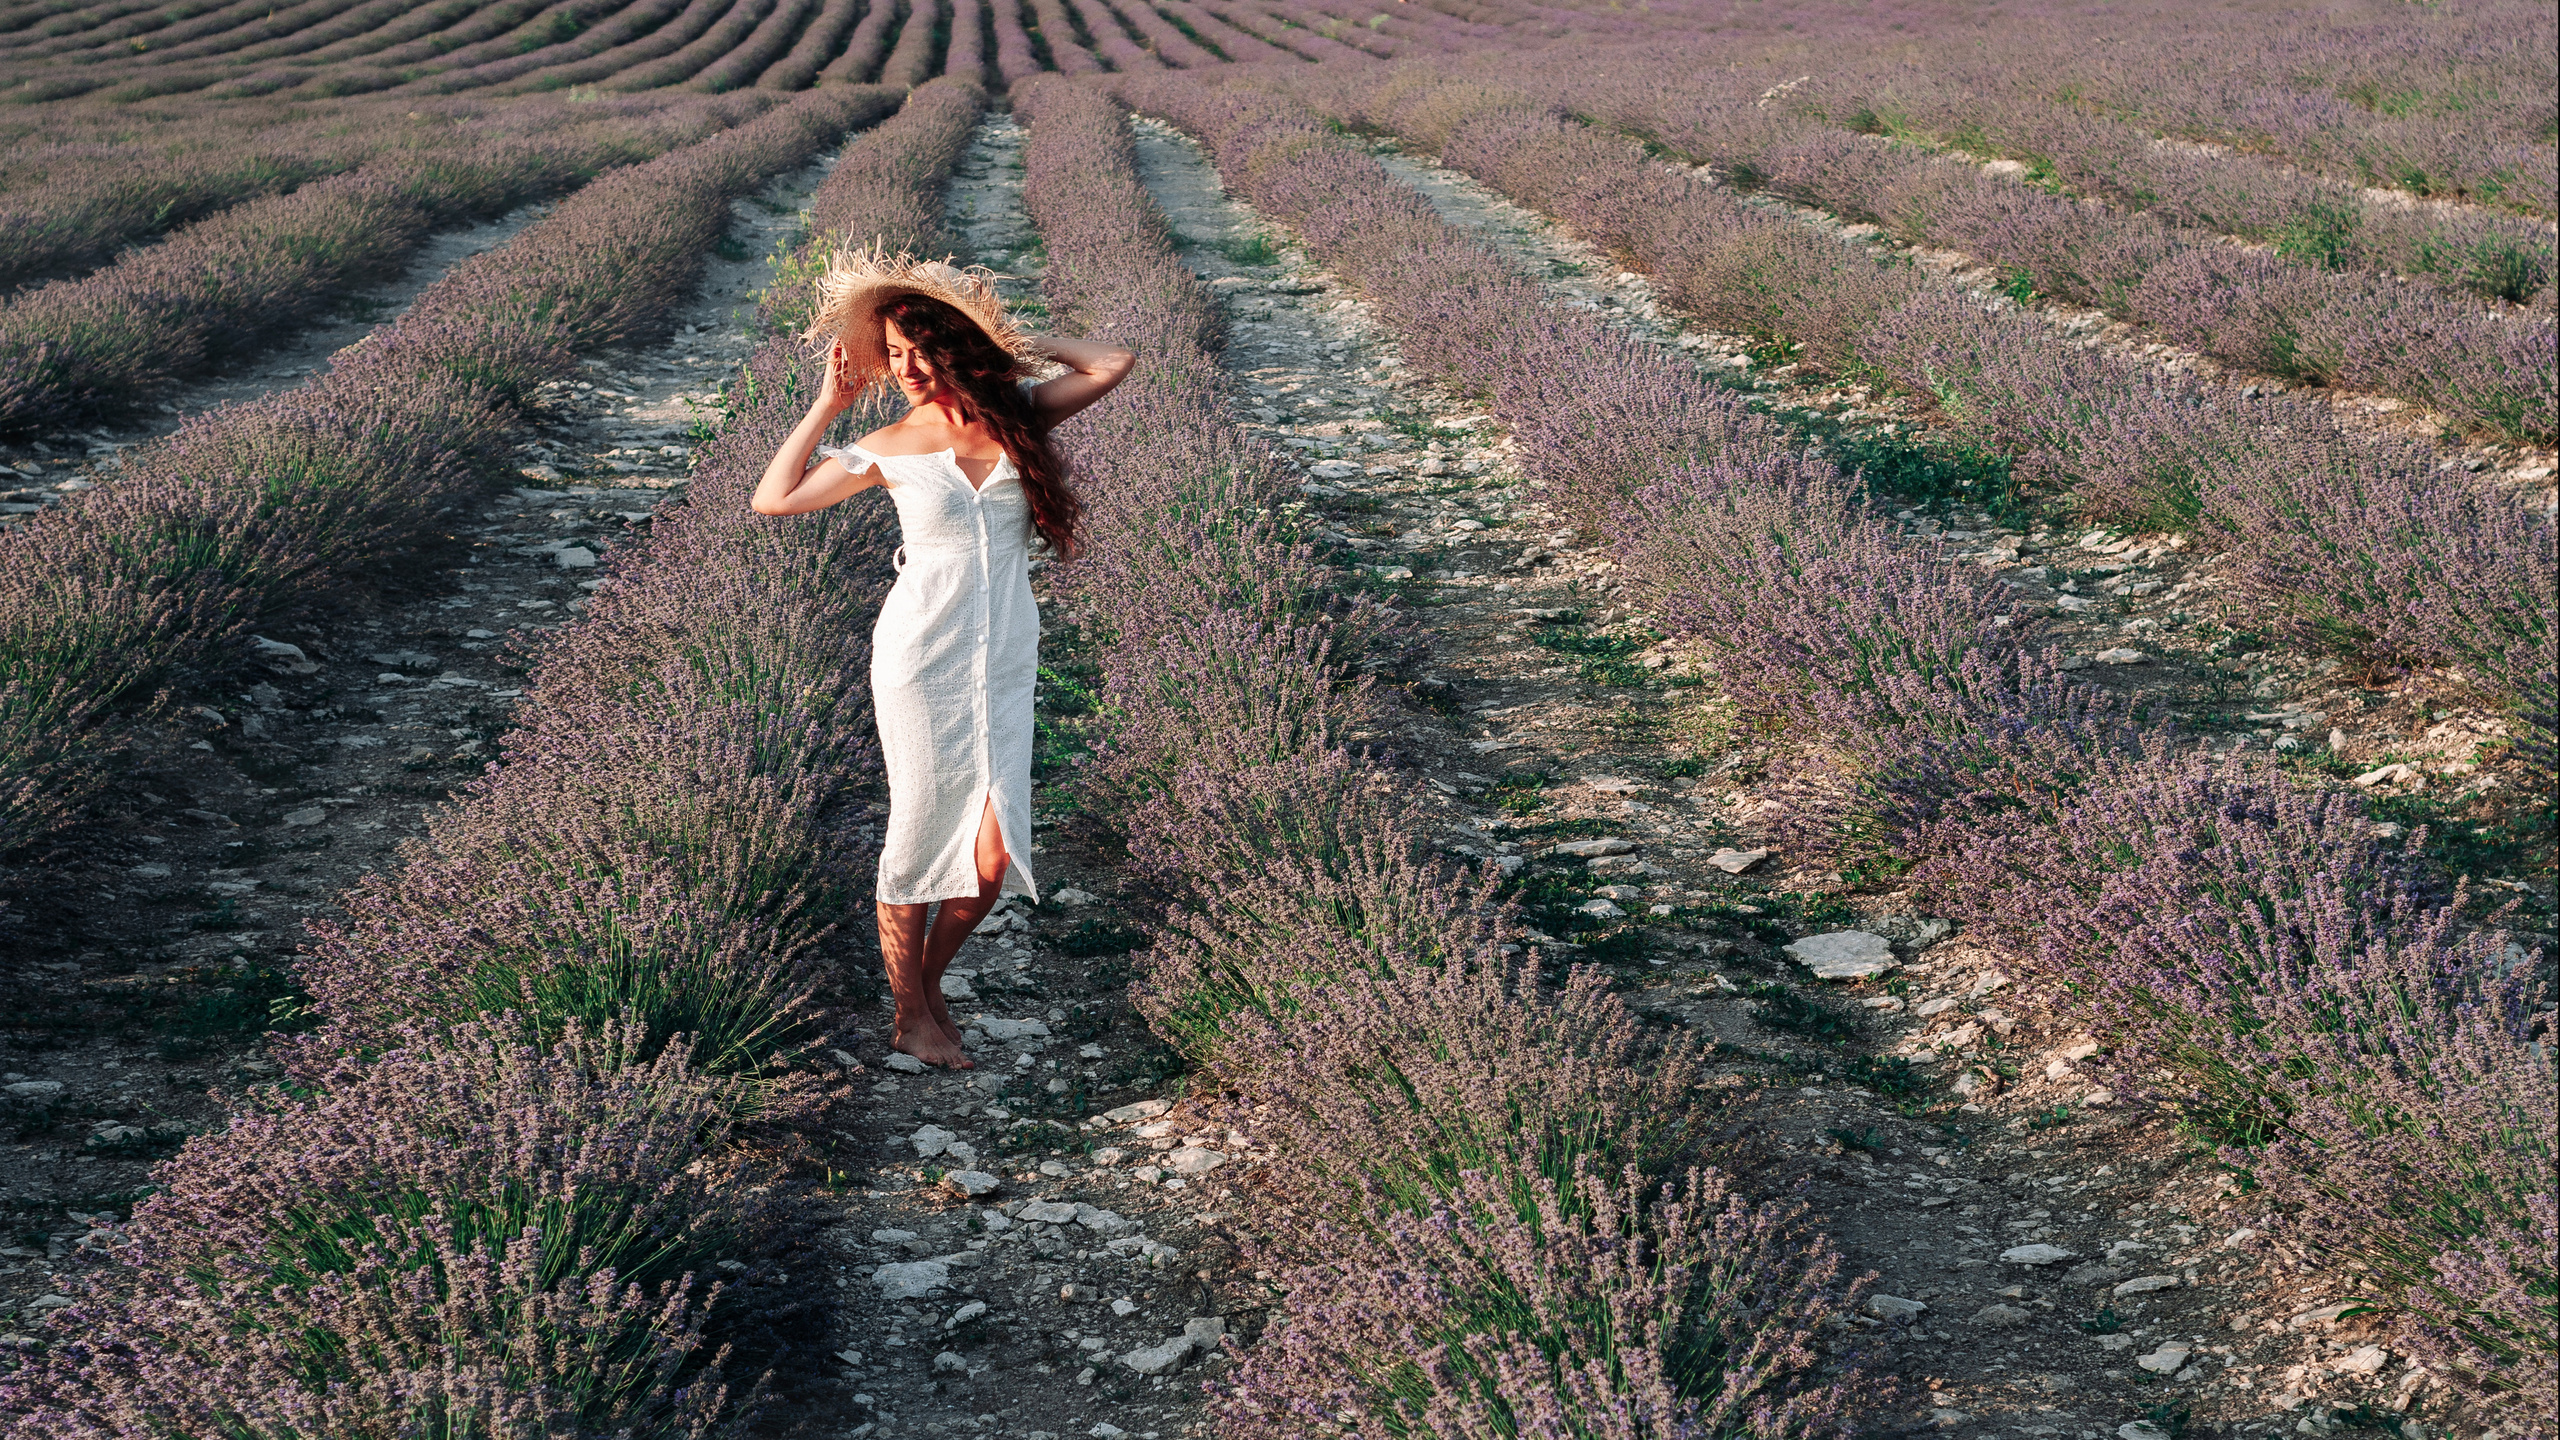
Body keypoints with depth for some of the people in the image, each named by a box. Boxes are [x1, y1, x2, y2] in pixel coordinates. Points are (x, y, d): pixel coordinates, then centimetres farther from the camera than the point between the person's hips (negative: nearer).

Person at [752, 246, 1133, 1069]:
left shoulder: (1018, 415, 3)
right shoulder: (889, 449, -2)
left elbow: (1114, 364, 4)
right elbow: (771, 500, 0)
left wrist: (1019, 346, 6)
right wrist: (828, 405, 0)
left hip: (1005, 661, 3)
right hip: (921, 657, -2)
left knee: (994, 851, -2)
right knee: (921, 835, 4)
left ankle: (929, 981, 24)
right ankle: (912, 1017, 21)